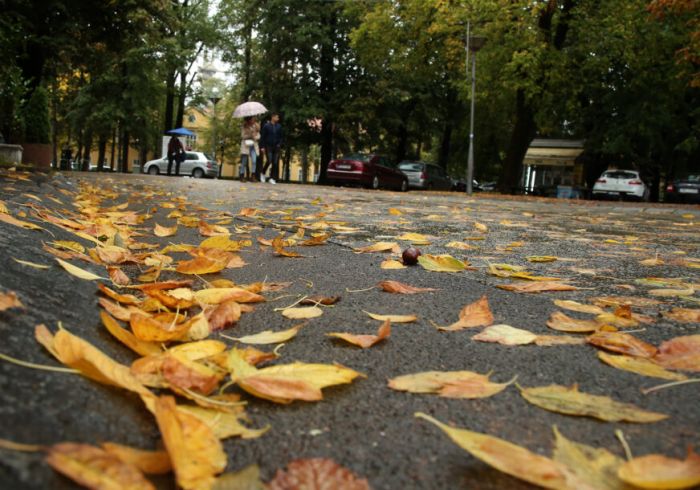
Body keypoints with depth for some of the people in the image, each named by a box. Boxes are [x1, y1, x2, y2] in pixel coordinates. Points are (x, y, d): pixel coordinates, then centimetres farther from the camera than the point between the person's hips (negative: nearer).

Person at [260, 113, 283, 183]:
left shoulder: (279, 126, 7)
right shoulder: (266, 126, -1)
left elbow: (282, 136, 14)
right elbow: (263, 137, -1)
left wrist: (280, 144, -1)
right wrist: (263, 146, -6)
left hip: (276, 147, 3)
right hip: (268, 146, -3)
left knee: (275, 163, -2)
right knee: (269, 161, -13)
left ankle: (272, 178, 5)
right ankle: (263, 173, 13)